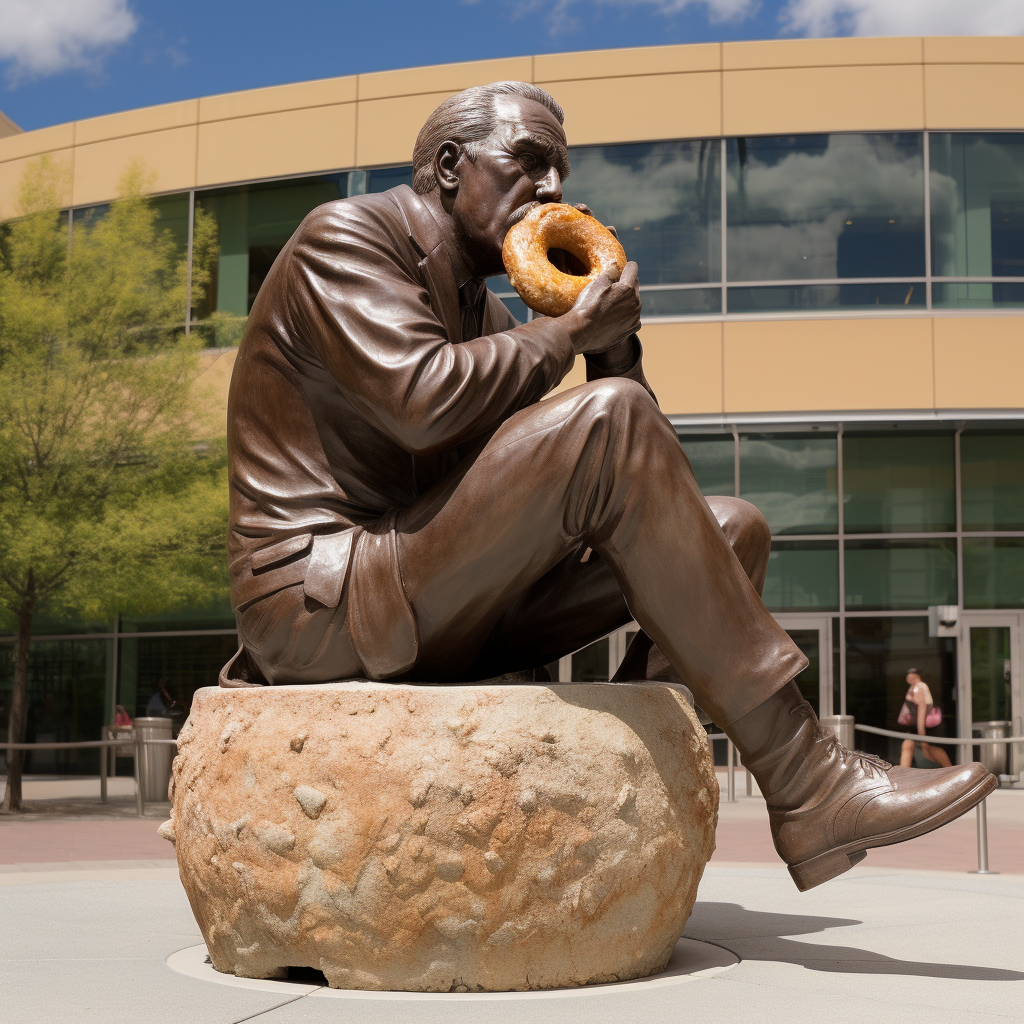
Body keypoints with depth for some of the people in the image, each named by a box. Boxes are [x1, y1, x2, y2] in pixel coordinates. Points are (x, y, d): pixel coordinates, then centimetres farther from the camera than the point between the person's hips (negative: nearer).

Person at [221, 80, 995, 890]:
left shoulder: (479, 307, 21)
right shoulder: (344, 236, -2)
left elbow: (631, 482, 18)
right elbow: (423, 399, -23)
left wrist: (614, 337, 4)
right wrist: (568, 329, -7)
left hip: (433, 610, 9)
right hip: (322, 600, -9)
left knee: (729, 531, 4)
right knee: (607, 417, -26)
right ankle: (804, 785, -24)